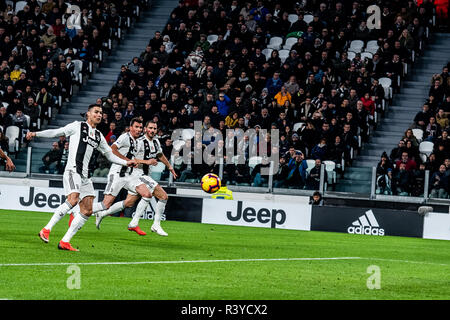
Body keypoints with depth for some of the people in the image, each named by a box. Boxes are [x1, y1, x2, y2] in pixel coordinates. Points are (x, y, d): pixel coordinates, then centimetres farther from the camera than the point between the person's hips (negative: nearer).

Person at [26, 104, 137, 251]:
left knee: (87, 211, -1)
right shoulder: (78, 126, 5)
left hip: (85, 175, 7)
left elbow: (110, 155, 30)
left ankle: (65, 242, 2)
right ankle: (46, 229, -20)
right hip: (72, 170, -7)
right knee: (73, 199, -28)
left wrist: (126, 162, 19)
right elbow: (56, 132, 5)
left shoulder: (99, 136, 22)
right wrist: (36, 134, -5)